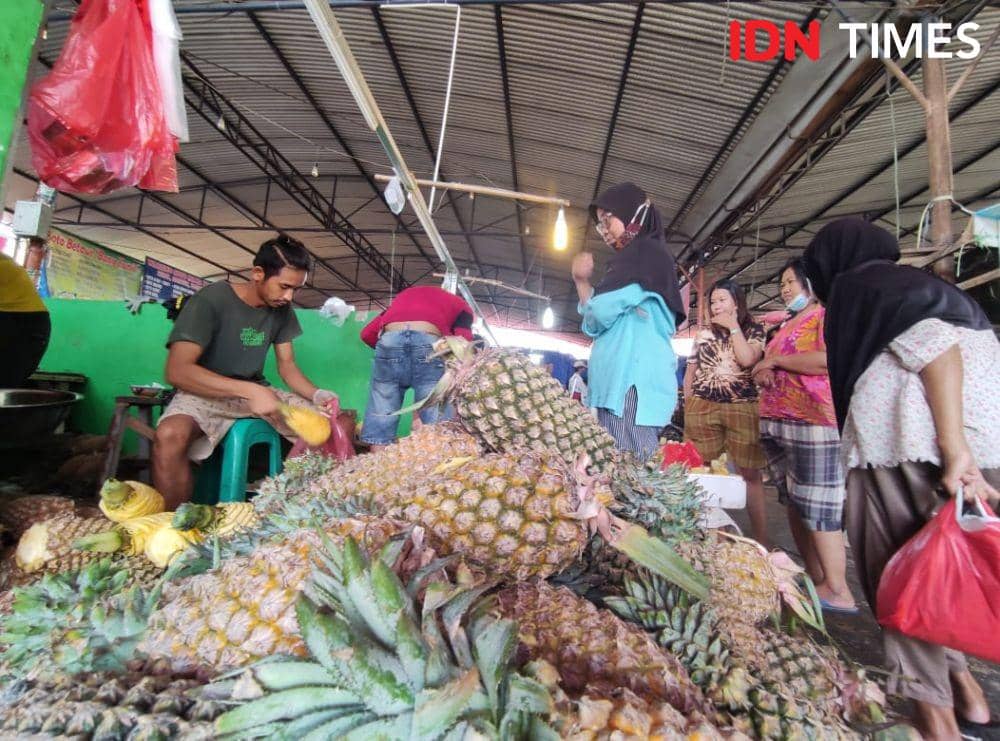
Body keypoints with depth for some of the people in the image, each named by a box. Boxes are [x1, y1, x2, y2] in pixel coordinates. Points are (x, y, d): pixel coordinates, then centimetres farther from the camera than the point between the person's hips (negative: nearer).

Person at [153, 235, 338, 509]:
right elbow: (177, 371, -26)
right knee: (170, 436, -37)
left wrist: (317, 394, -18)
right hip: (206, 393, -5)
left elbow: (287, 366, 3)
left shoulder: (282, 310, 0)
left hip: (255, 391, 5)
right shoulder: (211, 301, -17)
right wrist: (249, 391, -37)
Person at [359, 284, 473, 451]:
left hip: (390, 340, 3)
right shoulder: (460, 305, 29)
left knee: (381, 420, 8)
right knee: (436, 424, 2)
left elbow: (367, 333, 29)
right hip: (429, 344, -3)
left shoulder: (405, 294, 38)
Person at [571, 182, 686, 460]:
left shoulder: (646, 252, 0)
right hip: (617, 383, 9)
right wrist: (582, 282, 16)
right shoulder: (628, 262, 29)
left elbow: (601, 312, -11)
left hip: (633, 382, -9)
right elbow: (597, 325, 26)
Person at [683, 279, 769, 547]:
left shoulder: (754, 330, 8)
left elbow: (747, 359, -13)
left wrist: (733, 325, -3)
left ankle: (761, 537, 9)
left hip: (743, 408, -2)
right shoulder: (703, 335, 15)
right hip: (702, 408, 2)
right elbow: (689, 374, 16)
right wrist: (689, 405, 6)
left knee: (750, 473, 1)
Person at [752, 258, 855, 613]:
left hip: (812, 421, -9)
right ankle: (818, 582, 19)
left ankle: (837, 592, 2)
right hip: (776, 422, 9)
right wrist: (763, 371, 9)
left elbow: (828, 359, -19)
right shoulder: (786, 326, 23)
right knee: (795, 504, 10)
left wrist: (775, 360, -9)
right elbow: (767, 365, 33)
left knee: (817, 507, -8)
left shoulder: (827, 315, -2)